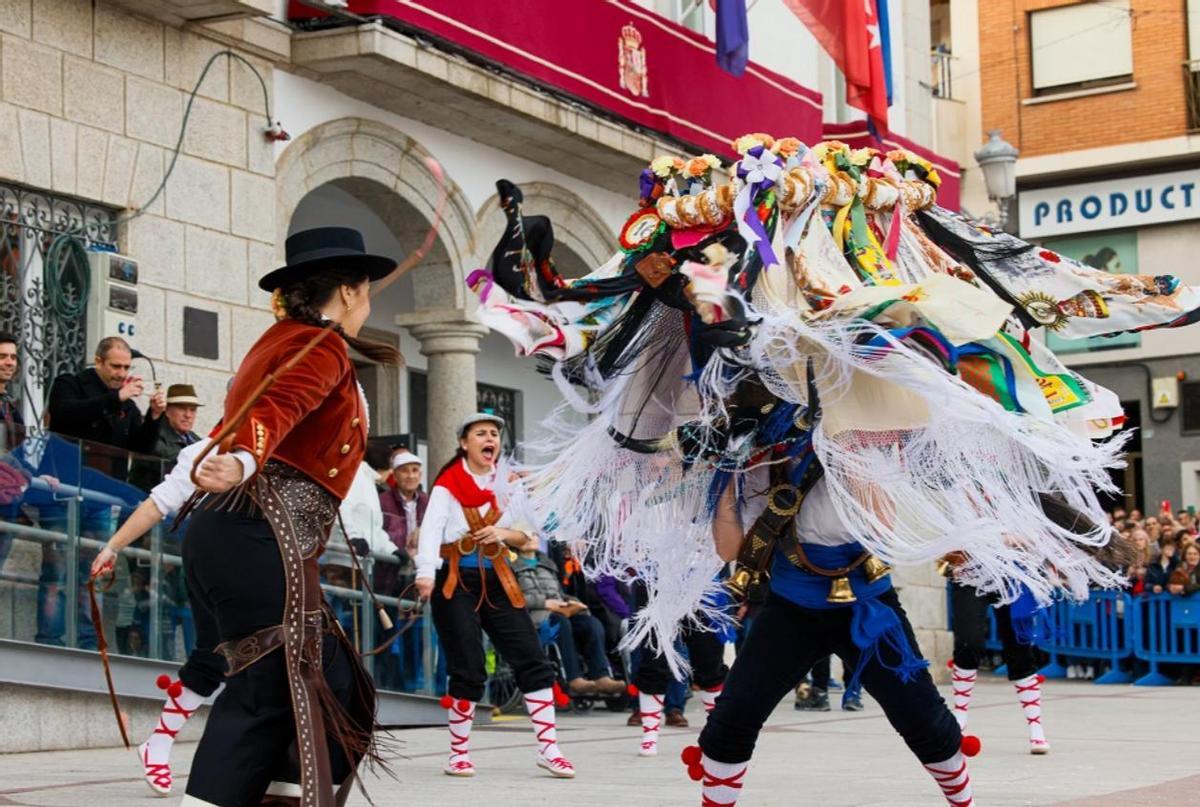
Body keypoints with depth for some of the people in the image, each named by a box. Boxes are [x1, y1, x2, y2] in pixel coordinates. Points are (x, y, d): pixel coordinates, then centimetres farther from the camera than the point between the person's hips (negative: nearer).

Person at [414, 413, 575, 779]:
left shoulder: (507, 483, 11)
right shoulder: (448, 484, -3)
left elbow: (526, 535, 13)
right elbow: (431, 529, -17)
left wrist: (505, 533, -10)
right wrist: (426, 574, -33)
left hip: (498, 581, 4)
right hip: (456, 582, -4)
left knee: (532, 660, -3)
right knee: (468, 670, -5)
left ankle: (548, 749, 2)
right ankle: (459, 753, 12)